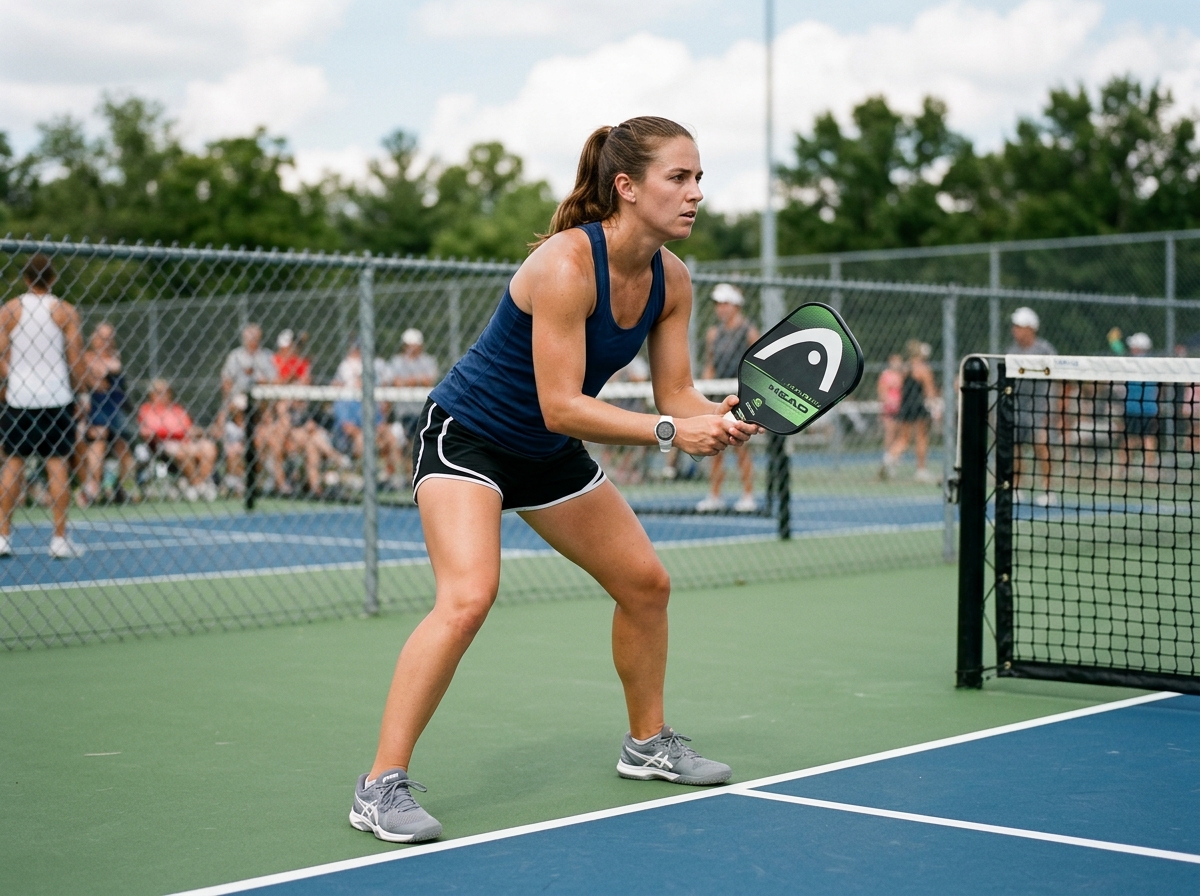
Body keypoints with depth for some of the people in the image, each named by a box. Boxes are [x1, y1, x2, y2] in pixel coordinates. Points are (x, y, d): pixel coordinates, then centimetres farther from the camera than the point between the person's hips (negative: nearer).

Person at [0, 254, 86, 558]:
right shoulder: (65, 311, -1)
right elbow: (77, 361, -3)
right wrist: (75, 388, 12)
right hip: (57, 396, -1)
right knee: (58, 463, 1)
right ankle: (60, 539, 0)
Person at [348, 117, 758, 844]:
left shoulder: (671, 279, -7)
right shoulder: (567, 264, -30)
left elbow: (676, 391, -4)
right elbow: (561, 405, -31)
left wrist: (720, 420, -25)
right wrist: (668, 432, -37)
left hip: (551, 455, 9)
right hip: (469, 435, -8)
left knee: (646, 583, 12)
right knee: (468, 597, -27)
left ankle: (649, 743, 34)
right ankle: (381, 787, -20)